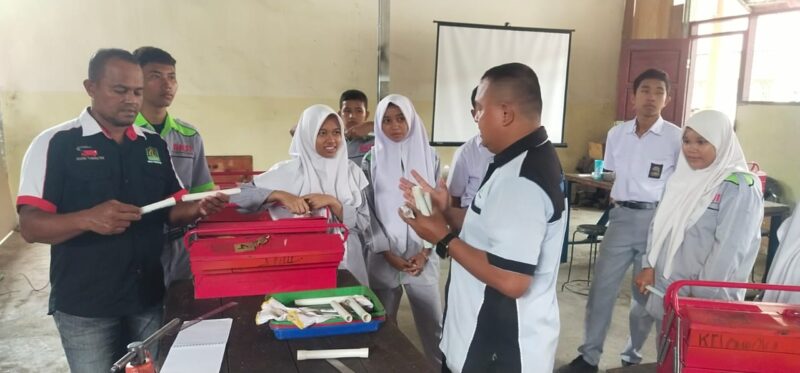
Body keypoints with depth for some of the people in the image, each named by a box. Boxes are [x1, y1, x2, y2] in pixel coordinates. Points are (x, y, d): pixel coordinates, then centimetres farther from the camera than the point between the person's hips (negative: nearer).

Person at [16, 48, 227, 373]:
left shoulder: (155, 145, 6)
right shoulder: (55, 143, -9)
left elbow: (171, 210, 8)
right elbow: (31, 226, -14)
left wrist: (199, 209, -14)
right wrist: (88, 219, -32)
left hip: (148, 298, 4)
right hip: (84, 306, -4)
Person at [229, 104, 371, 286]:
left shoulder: (352, 171, 1)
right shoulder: (288, 171, -6)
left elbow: (364, 224, -2)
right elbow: (237, 195, -9)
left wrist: (332, 202, -16)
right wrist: (280, 195, -22)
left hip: (347, 264, 2)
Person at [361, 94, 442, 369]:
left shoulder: (429, 157, 2)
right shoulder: (372, 160, 1)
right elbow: (367, 211, -1)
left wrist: (425, 251, -5)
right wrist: (388, 252, -8)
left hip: (422, 256, 0)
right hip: (383, 258, 0)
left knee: (434, 324, 5)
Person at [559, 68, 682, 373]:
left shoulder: (676, 137, -6)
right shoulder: (616, 134, 6)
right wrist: (620, 199, 9)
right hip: (621, 217, 3)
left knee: (645, 293, 8)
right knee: (602, 286, 2)